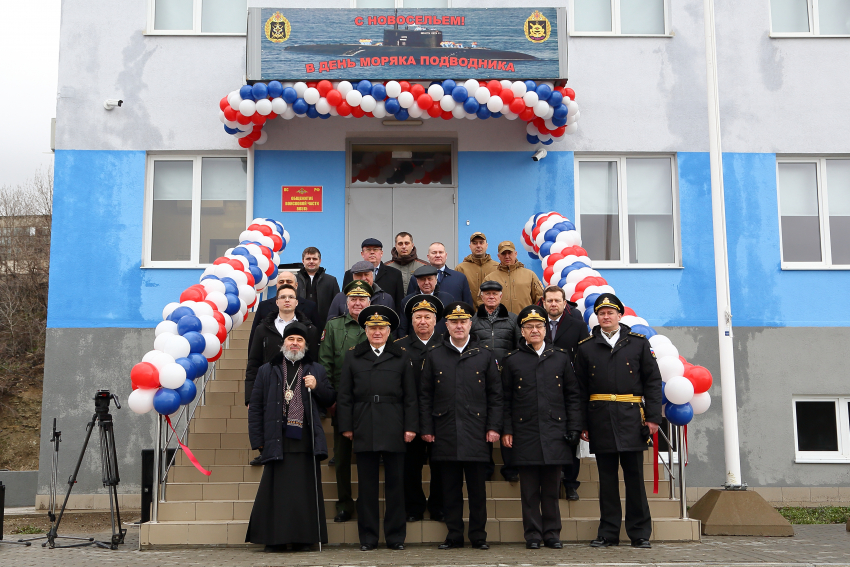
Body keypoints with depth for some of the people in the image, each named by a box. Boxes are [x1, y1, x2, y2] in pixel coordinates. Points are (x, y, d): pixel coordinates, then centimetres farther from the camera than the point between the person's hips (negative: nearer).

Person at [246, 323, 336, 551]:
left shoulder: (316, 371, 15)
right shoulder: (267, 371, 12)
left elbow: (330, 400, 15)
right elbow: (255, 407, 8)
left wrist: (317, 387, -4)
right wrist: (257, 440, 0)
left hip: (306, 441, 1)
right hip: (277, 441, -1)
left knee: (305, 490, 1)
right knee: (276, 489, -1)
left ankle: (303, 538, 9)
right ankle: (274, 538, 8)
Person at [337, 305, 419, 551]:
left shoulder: (402, 356, 10)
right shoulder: (352, 356, 11)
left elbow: (410, 396, 6)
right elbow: (345, 396, 8)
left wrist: (411, 427, -2)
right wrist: (346, 426, 1)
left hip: (394, 430, 0)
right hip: (364, 430, 0)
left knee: (395, 483, 4)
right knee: (367, 485, 4)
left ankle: (396, 536, 12)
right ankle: (368, 538, 11)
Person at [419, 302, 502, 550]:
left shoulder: (484, 355, 7)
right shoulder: (434, 356, 8)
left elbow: (495, 394, 7)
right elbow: (425, 395, 8)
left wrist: (494, 427, -1)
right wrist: (426, 428, 1)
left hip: (476, 433, -1)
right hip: (445, 434, 1)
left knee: (477, 487, 3)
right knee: (450, 487, 6)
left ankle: (478, 535, 13)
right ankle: (454, 535, 15)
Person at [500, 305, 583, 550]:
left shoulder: (561, 358, 9)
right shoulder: (512, 360, 6)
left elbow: (573, 396, 9)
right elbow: (505, 399, 6)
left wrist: (574, 427, 1)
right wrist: (506, 430, -1)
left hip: (555, 433, 1)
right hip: (525, 435, -1)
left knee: (552, 488, 6)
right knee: (530, 490, 3)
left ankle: (552, 533, 15)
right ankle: (533, 534, 12)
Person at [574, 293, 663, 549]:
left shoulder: (638, 343, 7)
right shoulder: (585, 347, 8)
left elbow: (653, 381, 5)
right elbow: (580, 389, 7)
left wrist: (653, 417, -3)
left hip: (631, 418, -1)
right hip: (600, 419, 1)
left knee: (634, 476, 2)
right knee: (607, 477, 6)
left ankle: (639, 533, 11)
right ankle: (608, 532, 14)